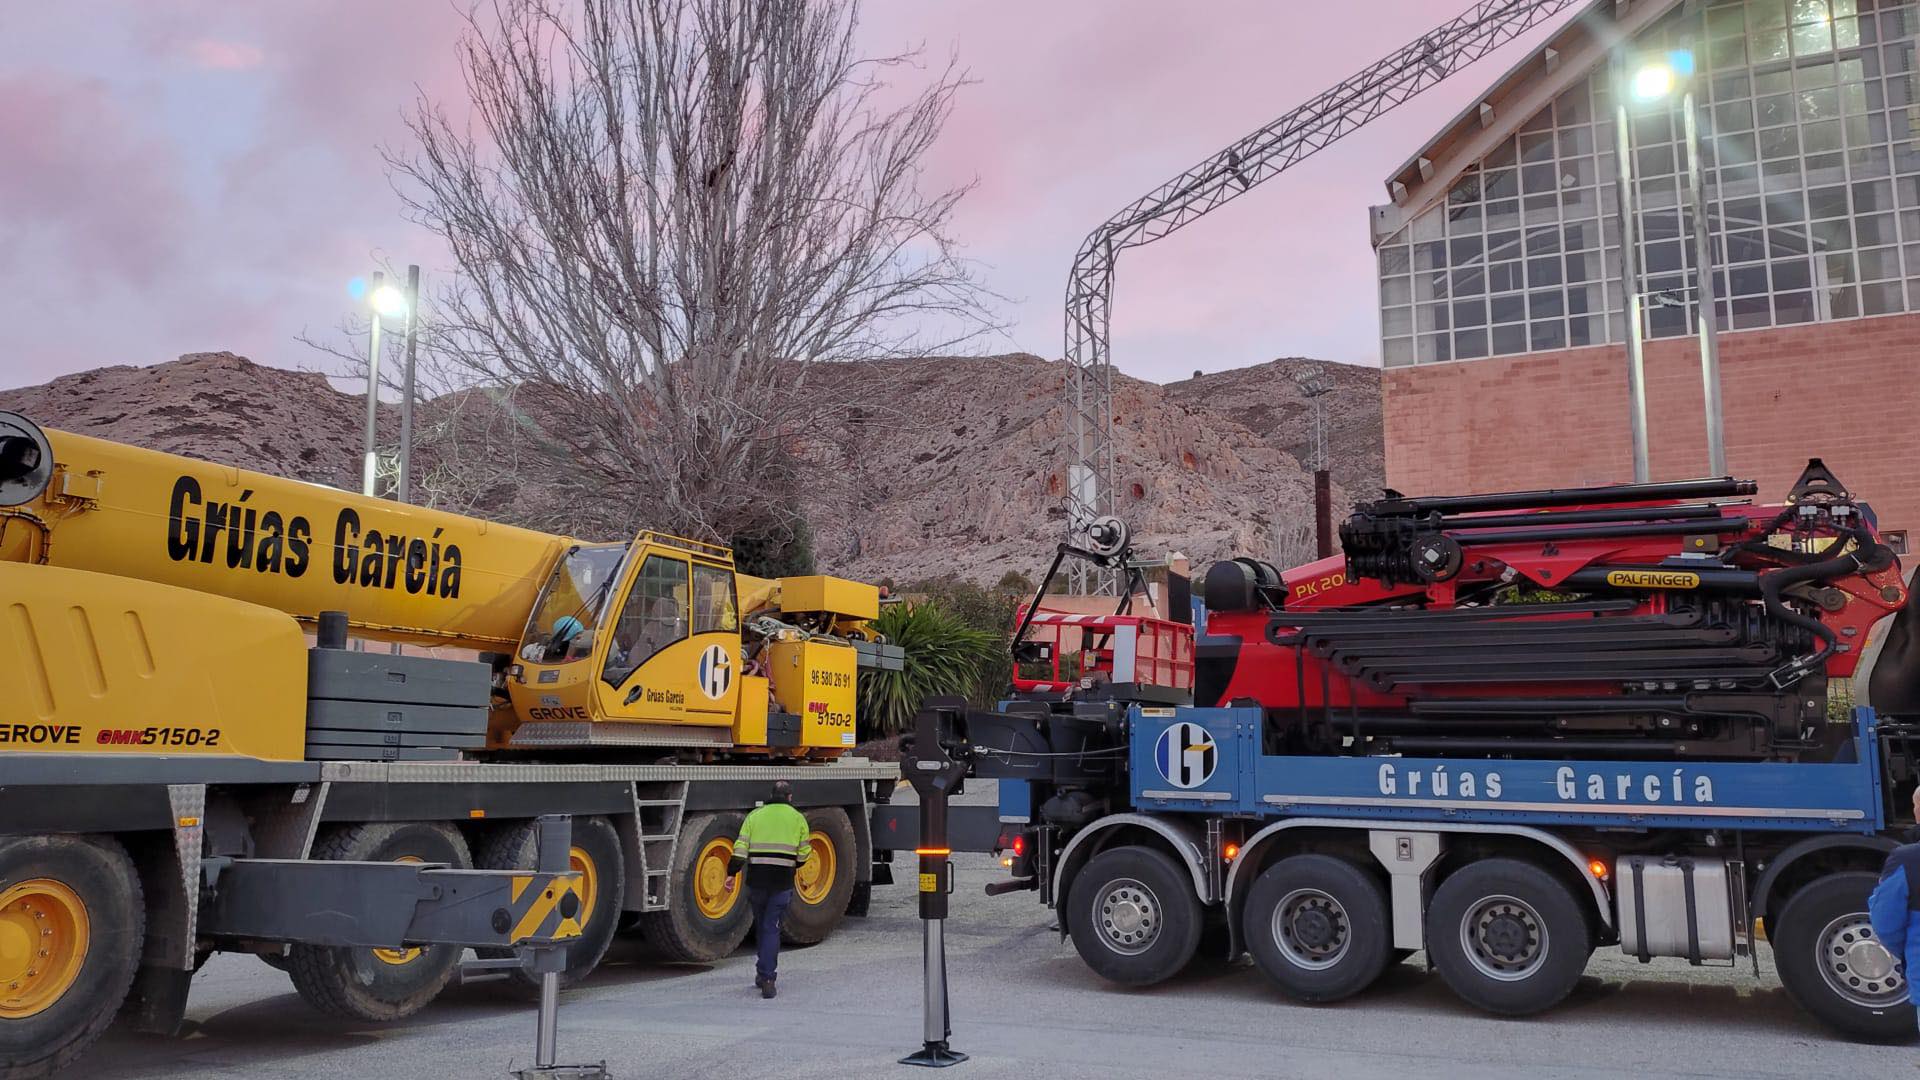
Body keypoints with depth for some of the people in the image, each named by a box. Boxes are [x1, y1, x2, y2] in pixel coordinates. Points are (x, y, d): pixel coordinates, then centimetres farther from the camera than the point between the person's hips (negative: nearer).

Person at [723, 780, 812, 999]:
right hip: (783, 882, -2)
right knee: (772, 928, 1)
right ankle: (766, 977, -8)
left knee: (761, 925, 17)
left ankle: (764, 974, 26)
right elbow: (803, 855, 4)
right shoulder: (797, 818, 5)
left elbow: (740, 848, -1)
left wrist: (732, 873, 0)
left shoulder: (754, 815, 8)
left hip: (756, 880, 2)